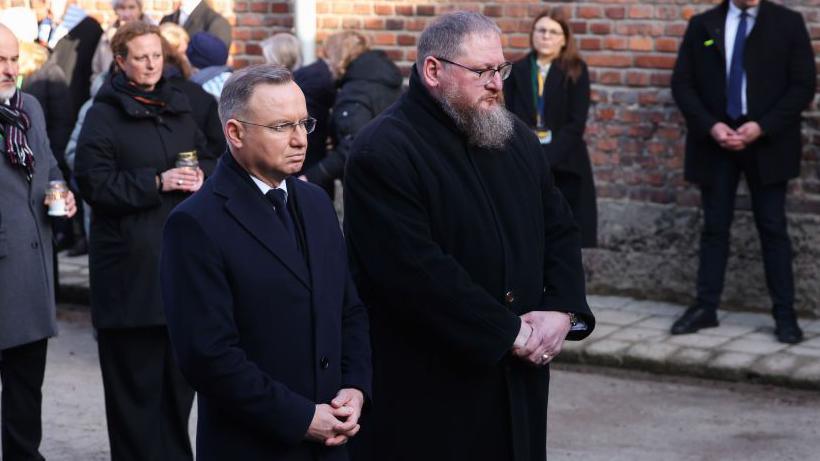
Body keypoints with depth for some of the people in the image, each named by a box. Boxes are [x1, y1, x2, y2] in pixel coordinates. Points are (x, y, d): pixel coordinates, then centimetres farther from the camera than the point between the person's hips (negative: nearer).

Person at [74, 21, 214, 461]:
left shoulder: (178, 107, 15)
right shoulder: (104, 114, -3)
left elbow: (207, 161, 19)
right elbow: (95, 183, -11)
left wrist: (201, 177, -4)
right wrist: (157, 182, -18)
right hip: (130, 263, -5)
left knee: (180, 368, 10)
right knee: (135, 373, -2)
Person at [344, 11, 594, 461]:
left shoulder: (518, 139, 10)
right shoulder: (383, 152, -14)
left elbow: (561, 230, 14)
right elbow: (417, 270, -22)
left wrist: (562, 310, -5)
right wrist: (509, 333, -17)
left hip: (517, 378, 7)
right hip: (428, 389, -7)